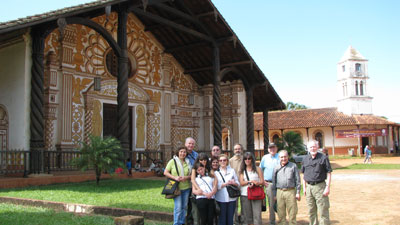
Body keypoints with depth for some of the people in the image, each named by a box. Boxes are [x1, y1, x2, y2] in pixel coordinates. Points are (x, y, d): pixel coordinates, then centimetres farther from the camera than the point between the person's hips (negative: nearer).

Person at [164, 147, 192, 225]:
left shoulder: (187, 163, 7)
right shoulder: (172, 161, 0)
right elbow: (165, 172, 0)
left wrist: (186, 177, -12)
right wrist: (175, 177, -13)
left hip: (186, 188, 3)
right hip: (176, 188, -3)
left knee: (184, 206, 10)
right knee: (178, 207, -9)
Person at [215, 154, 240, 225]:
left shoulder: (232, 170, 12)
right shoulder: (216, 172, 3)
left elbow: (238, 183, 9)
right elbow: (216, 186, -7)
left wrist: (234, 183, -12)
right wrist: (227, 183, -14)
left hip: (232, 198, 3)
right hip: (221, 199, -3)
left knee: (230, 218, 7)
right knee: (222, 218, 0)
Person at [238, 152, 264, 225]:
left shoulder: (257, 169, 8)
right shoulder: (242, 171, 12)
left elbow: (262, 182, 3)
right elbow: (241, 183, 1)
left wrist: (255, 183, -15)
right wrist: (251, 181, -11)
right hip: (245, 195, 2)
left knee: (257, 215, -7)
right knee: (247, 215, 4)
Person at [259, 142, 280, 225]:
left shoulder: (280, 157, 5)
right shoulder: (265, 158, 11)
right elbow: (260, 170, 17)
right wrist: (262, 181, 7)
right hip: (269, 183, 1)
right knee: (271, 203, 2)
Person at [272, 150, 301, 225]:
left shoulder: (293, 166, 6)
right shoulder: (276, 168, 10)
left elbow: (297, 180, 5)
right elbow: (274, 182, 14)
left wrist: (298, 192, -1)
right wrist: (274, 195, 11)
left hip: (291, 191, -2)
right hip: (279, 192, 2)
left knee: (292, 213, 0)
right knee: (281, 213, 6)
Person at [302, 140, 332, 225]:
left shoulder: (323, 158, -5)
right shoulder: (305, 159, 9)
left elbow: (328, 173, -6)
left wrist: (328, 187, -12)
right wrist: (304, 187, 10)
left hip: (320, 186, -5)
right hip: (309, 187, 5)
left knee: (323, 211, -2)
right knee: (311, 211, 14)